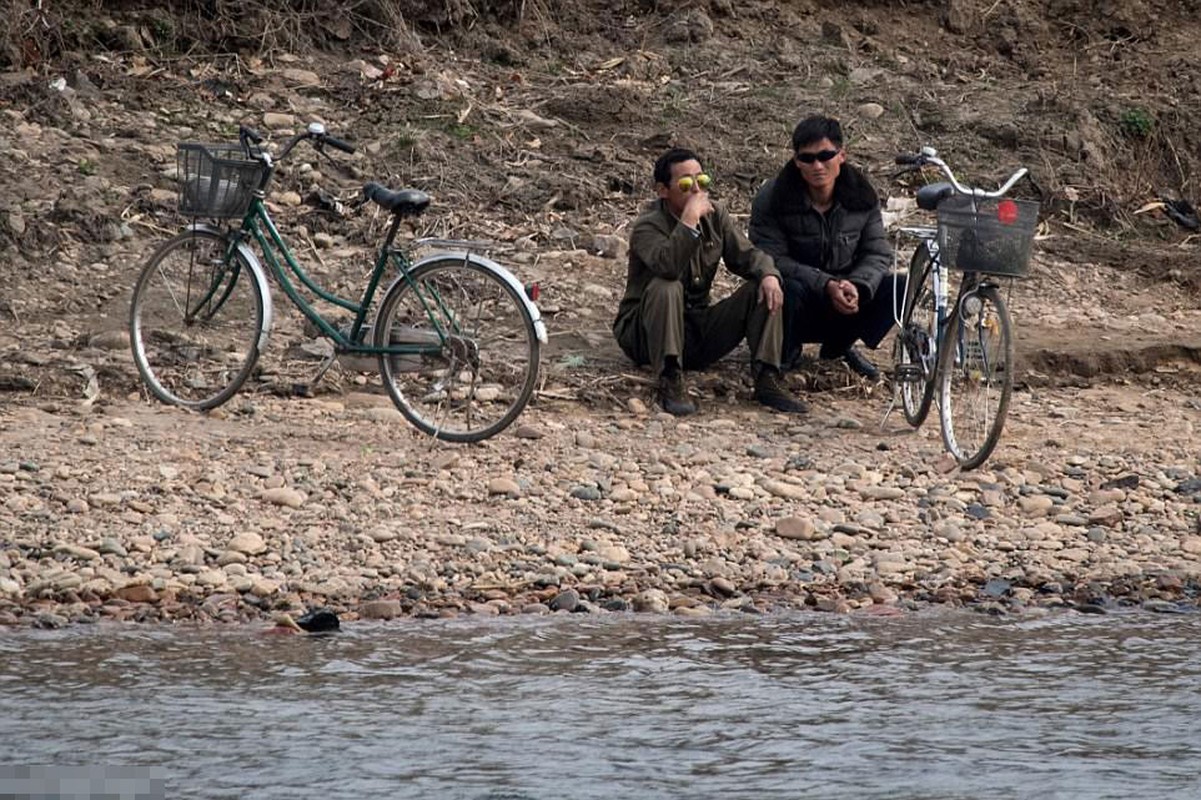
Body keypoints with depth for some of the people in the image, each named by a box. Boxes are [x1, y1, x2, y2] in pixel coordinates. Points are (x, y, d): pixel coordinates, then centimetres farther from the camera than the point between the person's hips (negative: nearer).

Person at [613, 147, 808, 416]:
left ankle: (767, 379, -18)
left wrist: (768, 274, -19)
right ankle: (670, 382, -39)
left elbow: (745, 255, 3)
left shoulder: (714, 215, 5)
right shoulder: (648, 227, -17)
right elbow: (666, 266, -38)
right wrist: (689, 220, -38)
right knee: (667, 288, -36)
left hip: (699, 328, 6)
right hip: (647, 331, -6)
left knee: (764, 290, -7)